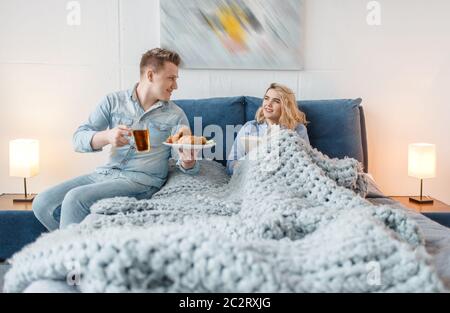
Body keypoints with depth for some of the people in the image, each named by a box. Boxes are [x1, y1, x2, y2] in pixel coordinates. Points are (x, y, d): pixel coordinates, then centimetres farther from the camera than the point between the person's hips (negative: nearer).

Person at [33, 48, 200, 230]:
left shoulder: (175, 116, 3)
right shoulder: (113, 101, 7)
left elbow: (189, 166, 1)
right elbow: (79, 139, -1)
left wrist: (187, 161, -25)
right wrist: (106, 137, -23)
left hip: (142, 180, -3)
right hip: (105, 173, 4)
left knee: (75, 199, -25)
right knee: (42, 204, -11)